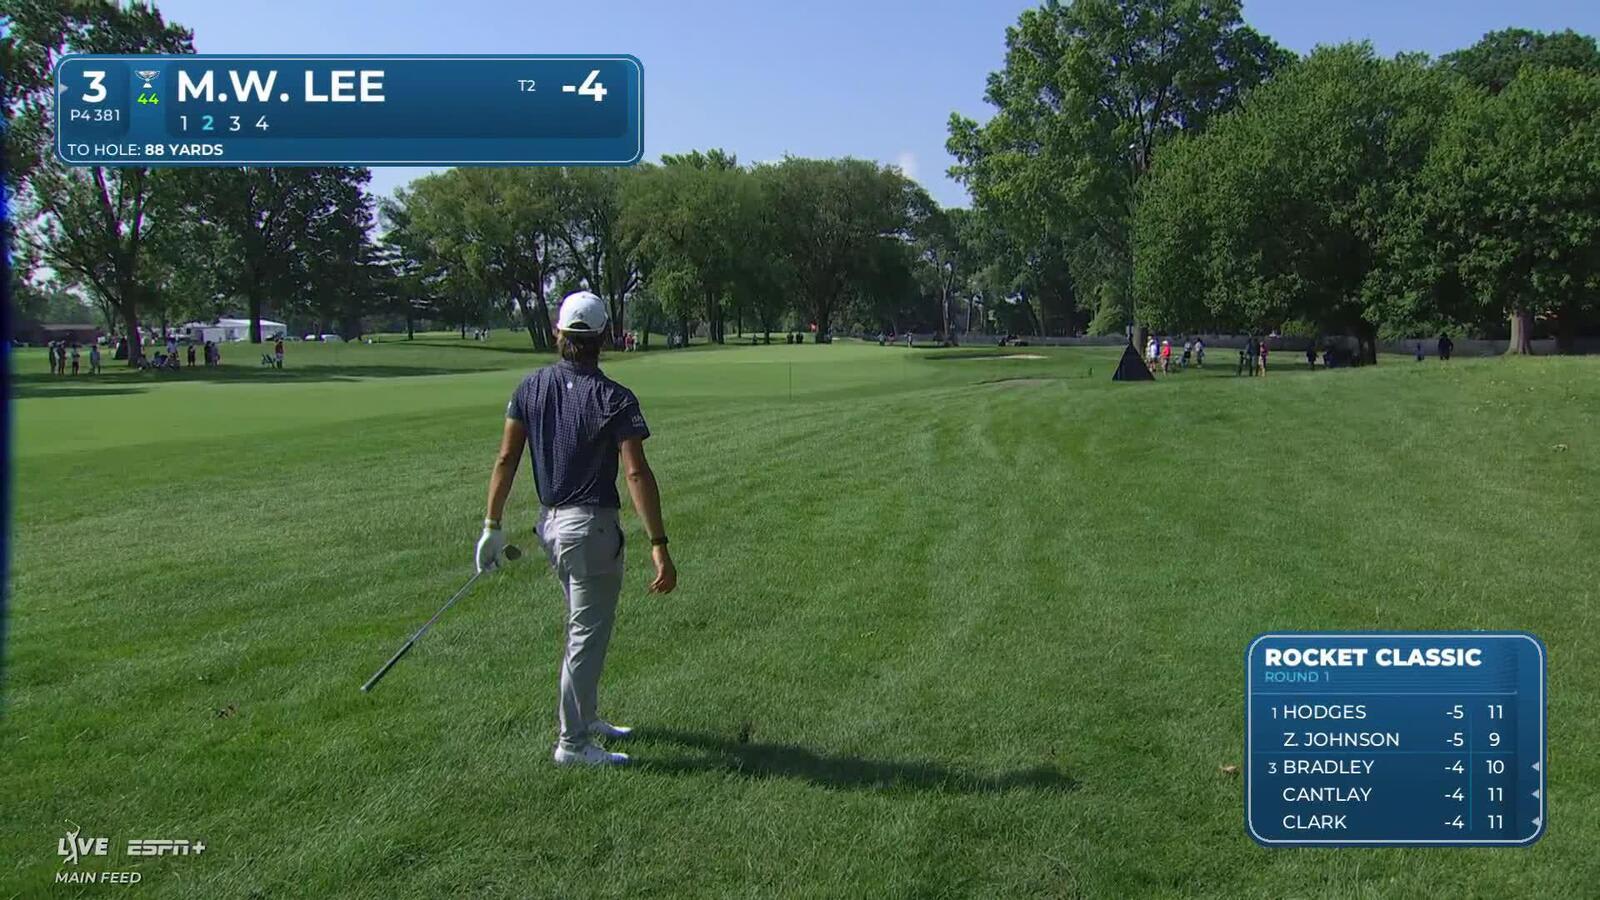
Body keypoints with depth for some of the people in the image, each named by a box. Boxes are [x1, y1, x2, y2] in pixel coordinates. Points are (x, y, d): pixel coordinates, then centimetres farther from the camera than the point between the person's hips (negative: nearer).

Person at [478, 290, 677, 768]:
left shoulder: (531, 387, 2)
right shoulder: (614, 398, -14)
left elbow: (506, 459, 0)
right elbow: (637, 473, -22)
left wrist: (492, 524, 6)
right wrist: (659, 546, -22)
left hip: (550, 523, 7)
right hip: (592, 527, -7)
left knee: (584, 626, 22)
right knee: (588, 634, 3)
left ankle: (586, 716, 35)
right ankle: (573, 742, 9)